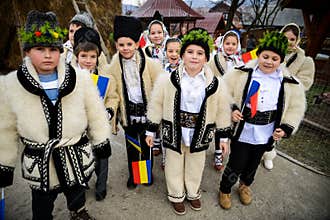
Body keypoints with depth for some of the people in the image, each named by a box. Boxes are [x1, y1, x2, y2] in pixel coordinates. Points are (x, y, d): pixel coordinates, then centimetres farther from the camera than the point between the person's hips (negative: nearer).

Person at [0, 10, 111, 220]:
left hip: (78, 158, 0)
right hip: (39, 164, 1)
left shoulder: (80, 79, -12)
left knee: (77, 193, 26)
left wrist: (102, 142, 3)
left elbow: (96, 115, -2)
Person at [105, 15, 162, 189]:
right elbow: (113, 93, 0)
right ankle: (132, 174, 38)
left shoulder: (149, 63, -11)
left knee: (146, 144, 12)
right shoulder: (114, 66, -2)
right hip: (128, 112, 2)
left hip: (146, 110, -2)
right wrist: (110, 109, -16)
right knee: (131, 144, 17)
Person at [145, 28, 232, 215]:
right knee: (174, 165, 17)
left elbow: (223, 111, 1)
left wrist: (224, 136, 5)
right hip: (174, 130, -1)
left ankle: (193, 193, 50)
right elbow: (156, 105, -4)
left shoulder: (216, 84, -9)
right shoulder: (168, 79, -12)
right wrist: (151, 130, 0)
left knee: (196, 165, 21)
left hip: (200, 133, 1)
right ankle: (176, 195, 44)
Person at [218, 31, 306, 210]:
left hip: (265, 135, 3)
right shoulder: (243, 73, -12)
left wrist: (286, 128, -4)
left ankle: (245, 185, 54)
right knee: (236, 165, 6)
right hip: (242, 132, -3)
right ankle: (224, 190, 36)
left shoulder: (289, 83, -4)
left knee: (253, 164, 23)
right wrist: (231, 109, -17)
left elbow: (296, 107, 6)